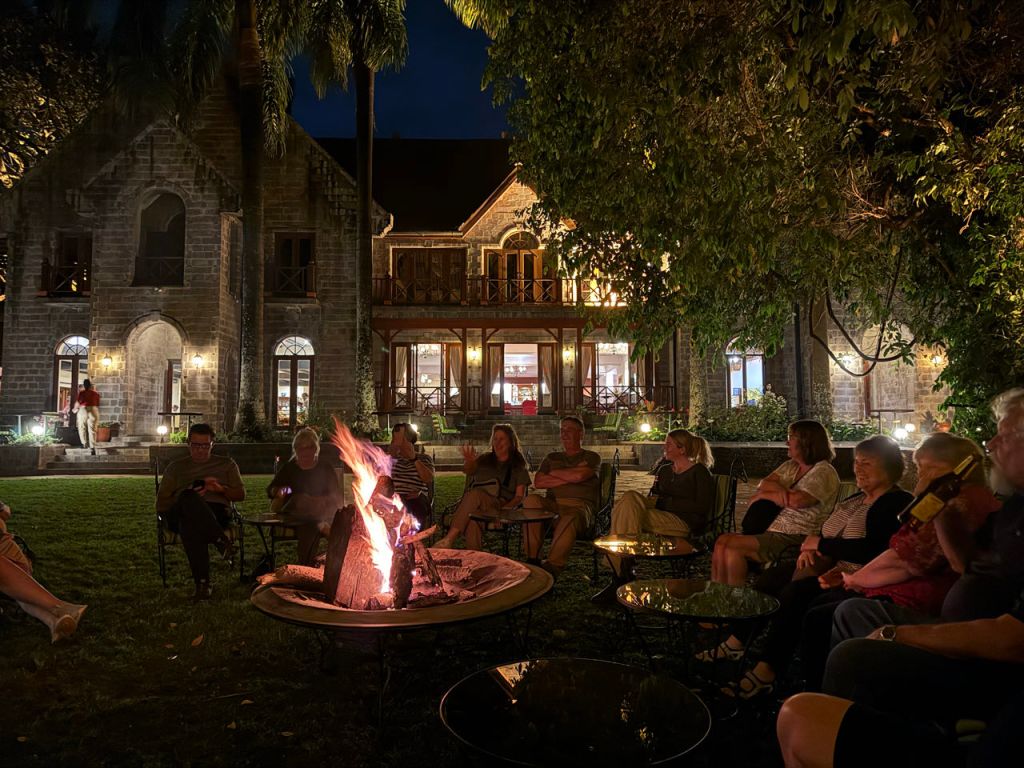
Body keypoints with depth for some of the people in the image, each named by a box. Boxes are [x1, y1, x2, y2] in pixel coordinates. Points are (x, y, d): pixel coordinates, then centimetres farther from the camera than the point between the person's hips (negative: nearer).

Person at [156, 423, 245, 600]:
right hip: (180, 514, 1)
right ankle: (221, 539, -43)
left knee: (189, 524, -40)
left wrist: (220, 489, -7)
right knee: (188, 498, -39)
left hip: (216, 512, 0)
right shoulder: (176, 467, 25)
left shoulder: (226, 464, 25)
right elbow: (161, 504, 17)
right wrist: (188, 497, -4)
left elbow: (240, 494, 16)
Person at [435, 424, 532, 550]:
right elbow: (468, 471, 0)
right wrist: (469, 462, -27)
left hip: (500, 508, -3)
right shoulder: (486, 459, 22)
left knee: (475, 494, -36)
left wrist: (505, 509, -13)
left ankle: (449, 539, -42)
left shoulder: (518, 466, 16)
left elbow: (519, 496, 9)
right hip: (475, 504, 3)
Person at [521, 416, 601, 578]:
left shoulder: (591, 458, 17)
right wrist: (568, 477, 2)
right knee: (531, 500, -30)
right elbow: (537, 482, 11)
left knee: (571, 518, -40)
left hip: (579, 505, -3)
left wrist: (553, 473, 8)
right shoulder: (552, 457, 28)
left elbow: (578, 476, -7)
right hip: (553, 504, 4)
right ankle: (532, 559, -30)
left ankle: (551, 568, -44)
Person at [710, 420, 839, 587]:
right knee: (722, 541, -15)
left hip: (797, 539, -8)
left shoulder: (824, 472, -5)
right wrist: (777, 488, -14)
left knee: (732, 546, -24)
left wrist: (764, 495, -4)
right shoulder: (790, 466, 20)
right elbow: (762, 485, 10)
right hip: (773, 531, 8)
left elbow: (796, 500, -20)